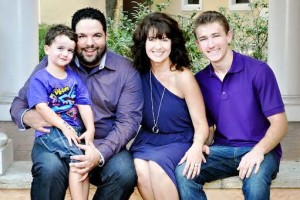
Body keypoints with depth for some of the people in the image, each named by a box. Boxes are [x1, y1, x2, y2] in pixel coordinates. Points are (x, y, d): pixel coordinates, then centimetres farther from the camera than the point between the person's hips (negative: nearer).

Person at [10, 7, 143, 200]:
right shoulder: (52, 63, 0)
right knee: (50, 169, -33)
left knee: (125, 174, -28)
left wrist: (101, 153, -26)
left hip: (106, 145, 1)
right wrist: (27, 116, -21)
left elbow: (128, 121, -8)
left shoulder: (126, 70, -1)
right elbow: (20, 102, 6)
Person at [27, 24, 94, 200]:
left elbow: (84, 105, 8)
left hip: (74, 129, 5)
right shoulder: (40, 78, 0)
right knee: (76, 157, -25)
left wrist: (90, 129, -6)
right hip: (50, 130, -5)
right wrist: (64, 127, -19)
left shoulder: (74, 78, 15)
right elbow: (41, 107, -12)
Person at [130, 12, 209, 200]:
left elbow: (201, 124, -13)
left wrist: (196, 147, -32)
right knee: (140, 169, -28)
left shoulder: (183, 77, -14)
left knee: (157, 165, -32)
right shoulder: (140, 72, -4)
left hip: (178, 141, -3)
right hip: (147, 138, 3)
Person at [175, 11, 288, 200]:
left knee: (255, 182, -36)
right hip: (222, 149, 4)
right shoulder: (200, 80, 4)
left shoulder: (259, 70, -10)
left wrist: (259, 150, -28)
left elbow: (279, 123, -10)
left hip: (259, 149, -3)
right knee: (184, 172, -23)